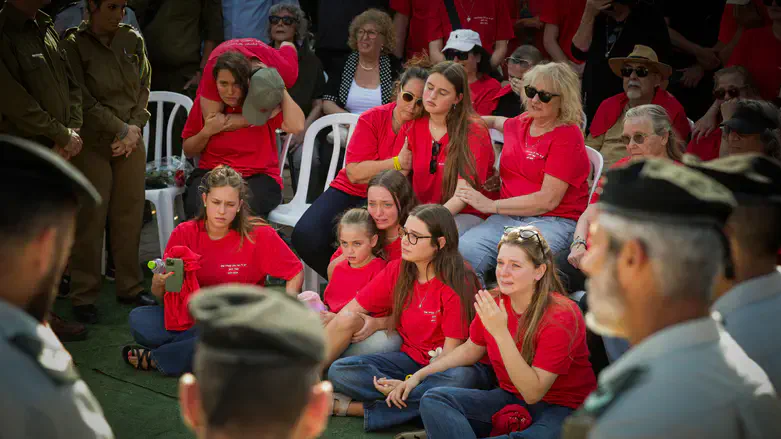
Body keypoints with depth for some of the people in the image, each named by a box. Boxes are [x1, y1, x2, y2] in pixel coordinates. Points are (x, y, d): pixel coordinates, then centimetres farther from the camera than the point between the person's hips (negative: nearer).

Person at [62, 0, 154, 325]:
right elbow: (82, 101, -9)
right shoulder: (74, 44, -6)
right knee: (90, 220, -2)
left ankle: (130, 286, 20)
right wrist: (122, 129, -11)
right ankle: (84, 295, 8)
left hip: (132, 141, 4)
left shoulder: (133, 39, 6)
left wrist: (135, 130, -5)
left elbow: (143, 89, 8)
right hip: (92, 145, -4)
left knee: (129, 216, 7)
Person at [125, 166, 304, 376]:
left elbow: (296, 272, 1)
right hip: (192, 317, 1)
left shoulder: (259, 234, -9)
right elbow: (160, 295, 1)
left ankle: (154, 358, -15)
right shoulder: (184, 233, -2)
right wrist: (159, 282, -23)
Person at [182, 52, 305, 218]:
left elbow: (296, 126, -17)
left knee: (246, 208, -36)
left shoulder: (263, 101, 0)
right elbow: (188, 151, 13)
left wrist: (281, 89, -10)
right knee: (197, 207, -32)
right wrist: (206, 132, -6)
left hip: (259, 176, -2)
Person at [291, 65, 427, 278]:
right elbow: (354, 173, -14)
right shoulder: (372, 119, -5)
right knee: (305, 237, -19)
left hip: (386, 200, -2)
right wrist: (397, 163, -21)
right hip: (350, 191, 2)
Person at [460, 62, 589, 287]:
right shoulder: (521, 123, 17)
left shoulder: (567, 135, -4)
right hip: (507, 217, 6)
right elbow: (497, 122, 46)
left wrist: (491, 205, -11)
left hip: (553, 221, -6)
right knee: (463, 252, -26)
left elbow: (548, 200, -12)